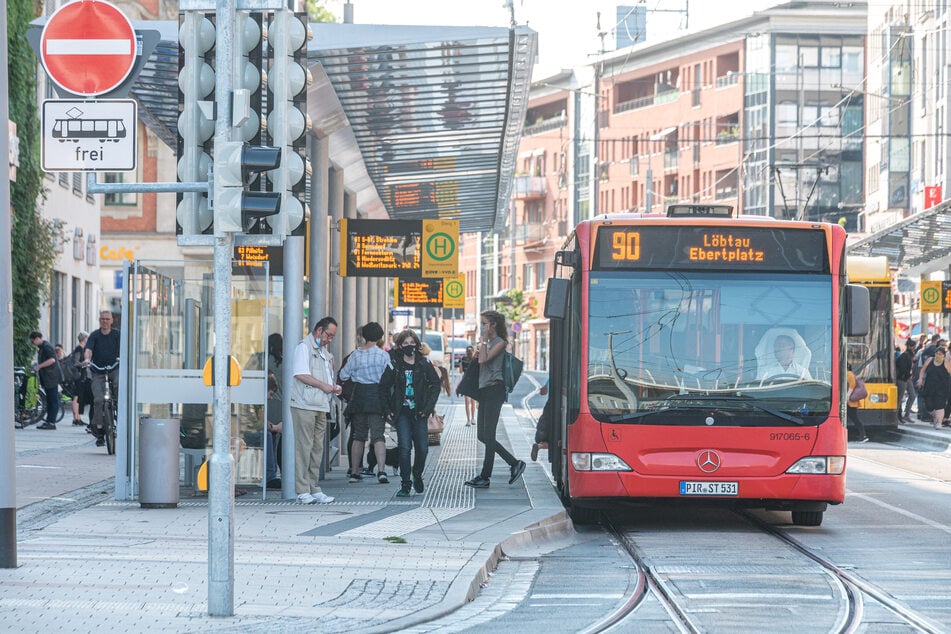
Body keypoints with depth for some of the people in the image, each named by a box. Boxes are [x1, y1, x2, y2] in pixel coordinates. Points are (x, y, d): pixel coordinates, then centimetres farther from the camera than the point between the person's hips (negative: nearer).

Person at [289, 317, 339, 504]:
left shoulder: (324, 351, 22)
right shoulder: (304, 347, -5)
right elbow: (301, 374, -16)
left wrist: (333, 388, 11)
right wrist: (323, 385, -15)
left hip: (321, 406, 9)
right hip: (304, 405, -9)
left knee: (317, 448, 7)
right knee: (304, 447, -8)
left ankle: (314, 488, 10)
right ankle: (302, 490, -8)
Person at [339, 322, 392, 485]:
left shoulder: (355, 355, 3)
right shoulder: (383, 355, -6)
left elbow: (343, 375, 8)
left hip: (359, 396, 3)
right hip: (377, 396, -3)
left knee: (358, 435, 12)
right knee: (378, 435, -5)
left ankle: (354, 472, 15)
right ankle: (381, 470, -19)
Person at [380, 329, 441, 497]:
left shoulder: (424, 363, 2)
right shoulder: (394, 364, 0)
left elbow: (435, 385, 6)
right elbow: (384, 387, 6)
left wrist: (429, 406, -4)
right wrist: (387, 410, -1)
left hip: (419, 413, 1)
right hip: (402, 412, -1)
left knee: (422, 448, 2)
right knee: (404, 448, -10)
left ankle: (417, 475, 30)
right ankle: (405, 485, -5)